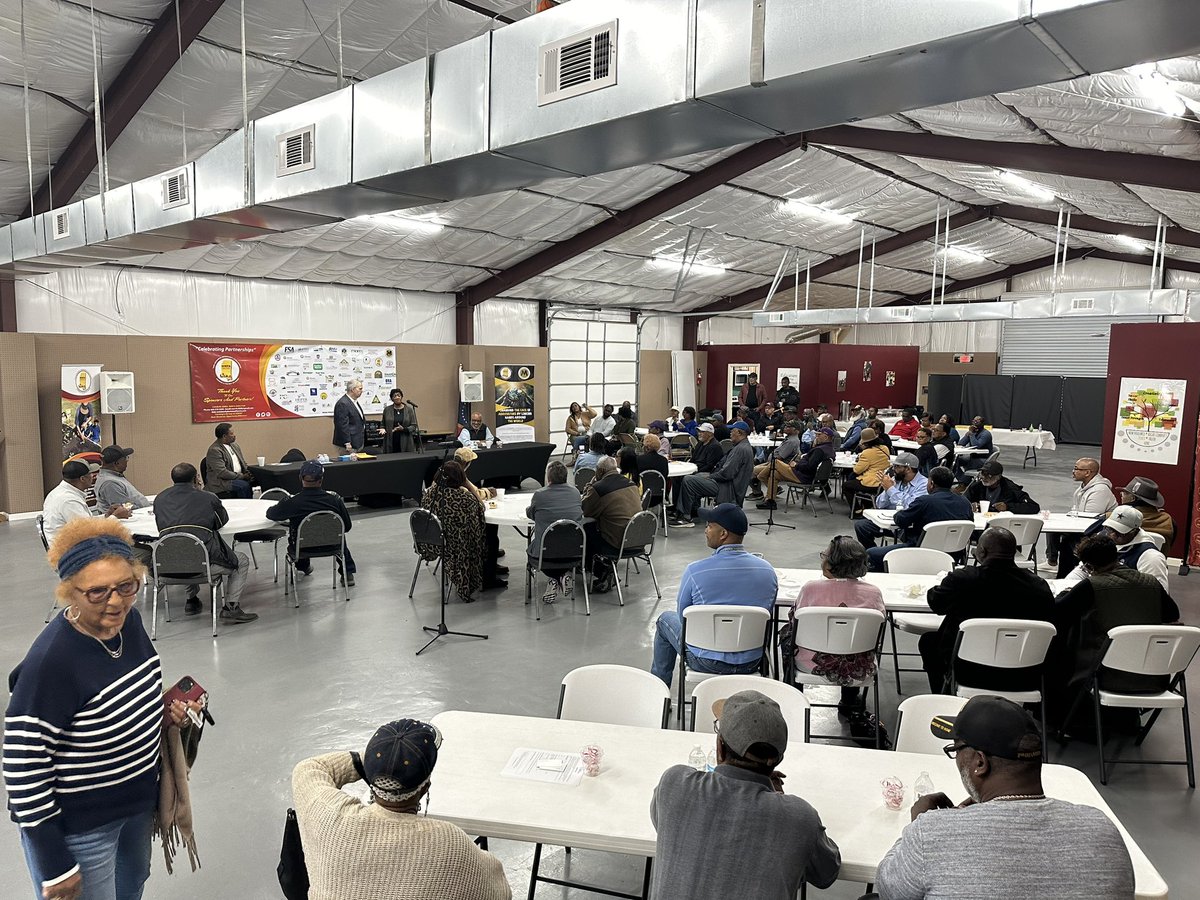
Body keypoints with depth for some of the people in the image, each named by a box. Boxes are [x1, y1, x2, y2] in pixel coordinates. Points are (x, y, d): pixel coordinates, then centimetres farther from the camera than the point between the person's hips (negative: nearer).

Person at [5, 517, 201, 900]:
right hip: (76, 826, -7)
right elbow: (22, 769, -25)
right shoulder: (50, 661, -31)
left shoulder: (128, 620, -9)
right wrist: (55, 867, -20)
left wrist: (160, 711, -7)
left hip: (139, 798, 7)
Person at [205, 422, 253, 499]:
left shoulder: (234, 445, 15)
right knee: (244, 485, -32)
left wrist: (248, 474, -2)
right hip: (221, 482, -8)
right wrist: (242, 476, -18)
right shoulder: (214, 450, -12)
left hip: (239, 478, 8)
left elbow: (244, 464, 20)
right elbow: (222, 473, -19)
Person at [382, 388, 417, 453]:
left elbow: (414, 426, 0)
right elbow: (383, 425, 16)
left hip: (405, 443, -1)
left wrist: (403, 429, -16)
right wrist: (383, 429, -6)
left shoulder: (409, 409, 2)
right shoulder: (387, 410, 6)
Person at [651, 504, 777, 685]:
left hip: (708, 663, -3)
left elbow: (683, 617, -4)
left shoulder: (695, 570, -20)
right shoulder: (768, 570, -10)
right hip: (752, 664, 4)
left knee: (666, 619, 25)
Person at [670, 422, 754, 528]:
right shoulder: (743, 446, 15)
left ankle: (685, 518, -5)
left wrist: (709, 477, -10)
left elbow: (726, 473, -25)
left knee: (687, 480, -12)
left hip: (728, 488, -11)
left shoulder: (741, 449, -20)